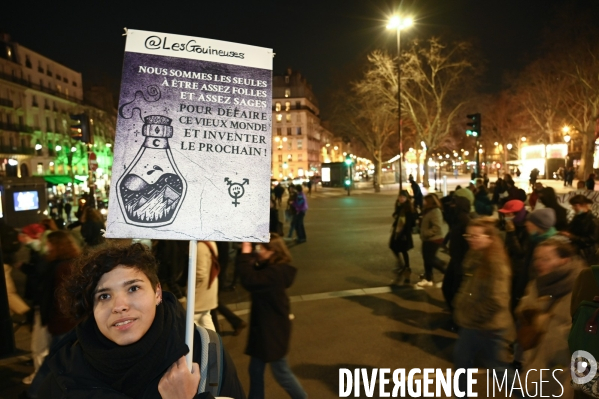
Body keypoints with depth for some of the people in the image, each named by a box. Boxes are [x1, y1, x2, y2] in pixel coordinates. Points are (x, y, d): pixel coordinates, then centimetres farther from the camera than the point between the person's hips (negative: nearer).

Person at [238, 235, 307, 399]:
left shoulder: (276, 272, -28)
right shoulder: (269, 268, 3)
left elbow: (250, 281, -39)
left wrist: (245, 254, -31)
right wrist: (248, 255, -5)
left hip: (273, 329, -9)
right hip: (263, 326, 9)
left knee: (281, 372, 9)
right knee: (255, 370, 18)